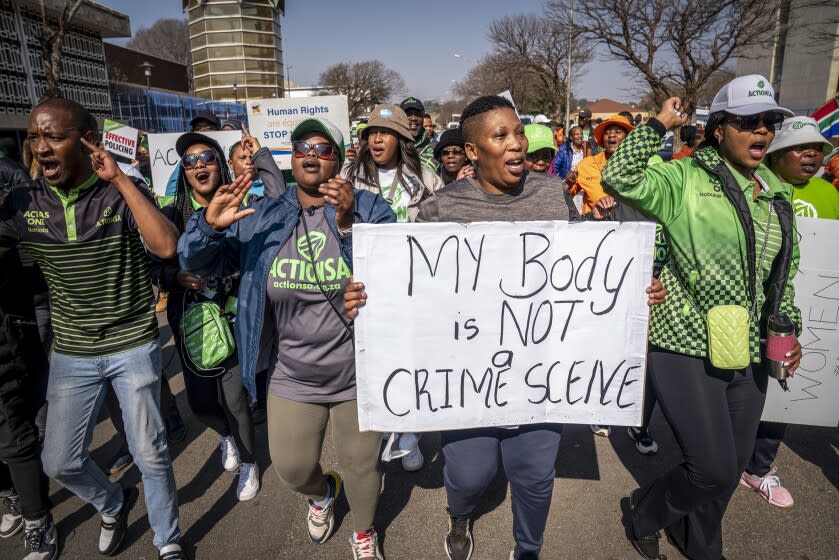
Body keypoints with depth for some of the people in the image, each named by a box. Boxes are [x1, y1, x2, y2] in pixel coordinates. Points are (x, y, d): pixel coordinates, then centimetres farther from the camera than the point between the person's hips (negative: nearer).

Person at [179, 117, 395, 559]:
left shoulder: (370, 209, -9)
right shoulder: (262, 216, -2)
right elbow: (196, 263, -1)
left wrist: (349, 224, -35)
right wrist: (210, 224, -21)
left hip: (359, 375, -2)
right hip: (291, 378, 2)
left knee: (360, 464, 16)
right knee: (291, 468, 16)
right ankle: (321, 492, 55)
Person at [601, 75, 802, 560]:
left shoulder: (778, 195, 11)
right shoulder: (686, 179, -8)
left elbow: (784, 274, 19)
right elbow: (620, 179, -24)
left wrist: (788, 328, 12)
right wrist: (659, 125, -18)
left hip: (748, 354, 7)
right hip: (686, 347, -7)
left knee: (732, 467, 17)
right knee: (715, 470, -4)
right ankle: (646, 509, 28)